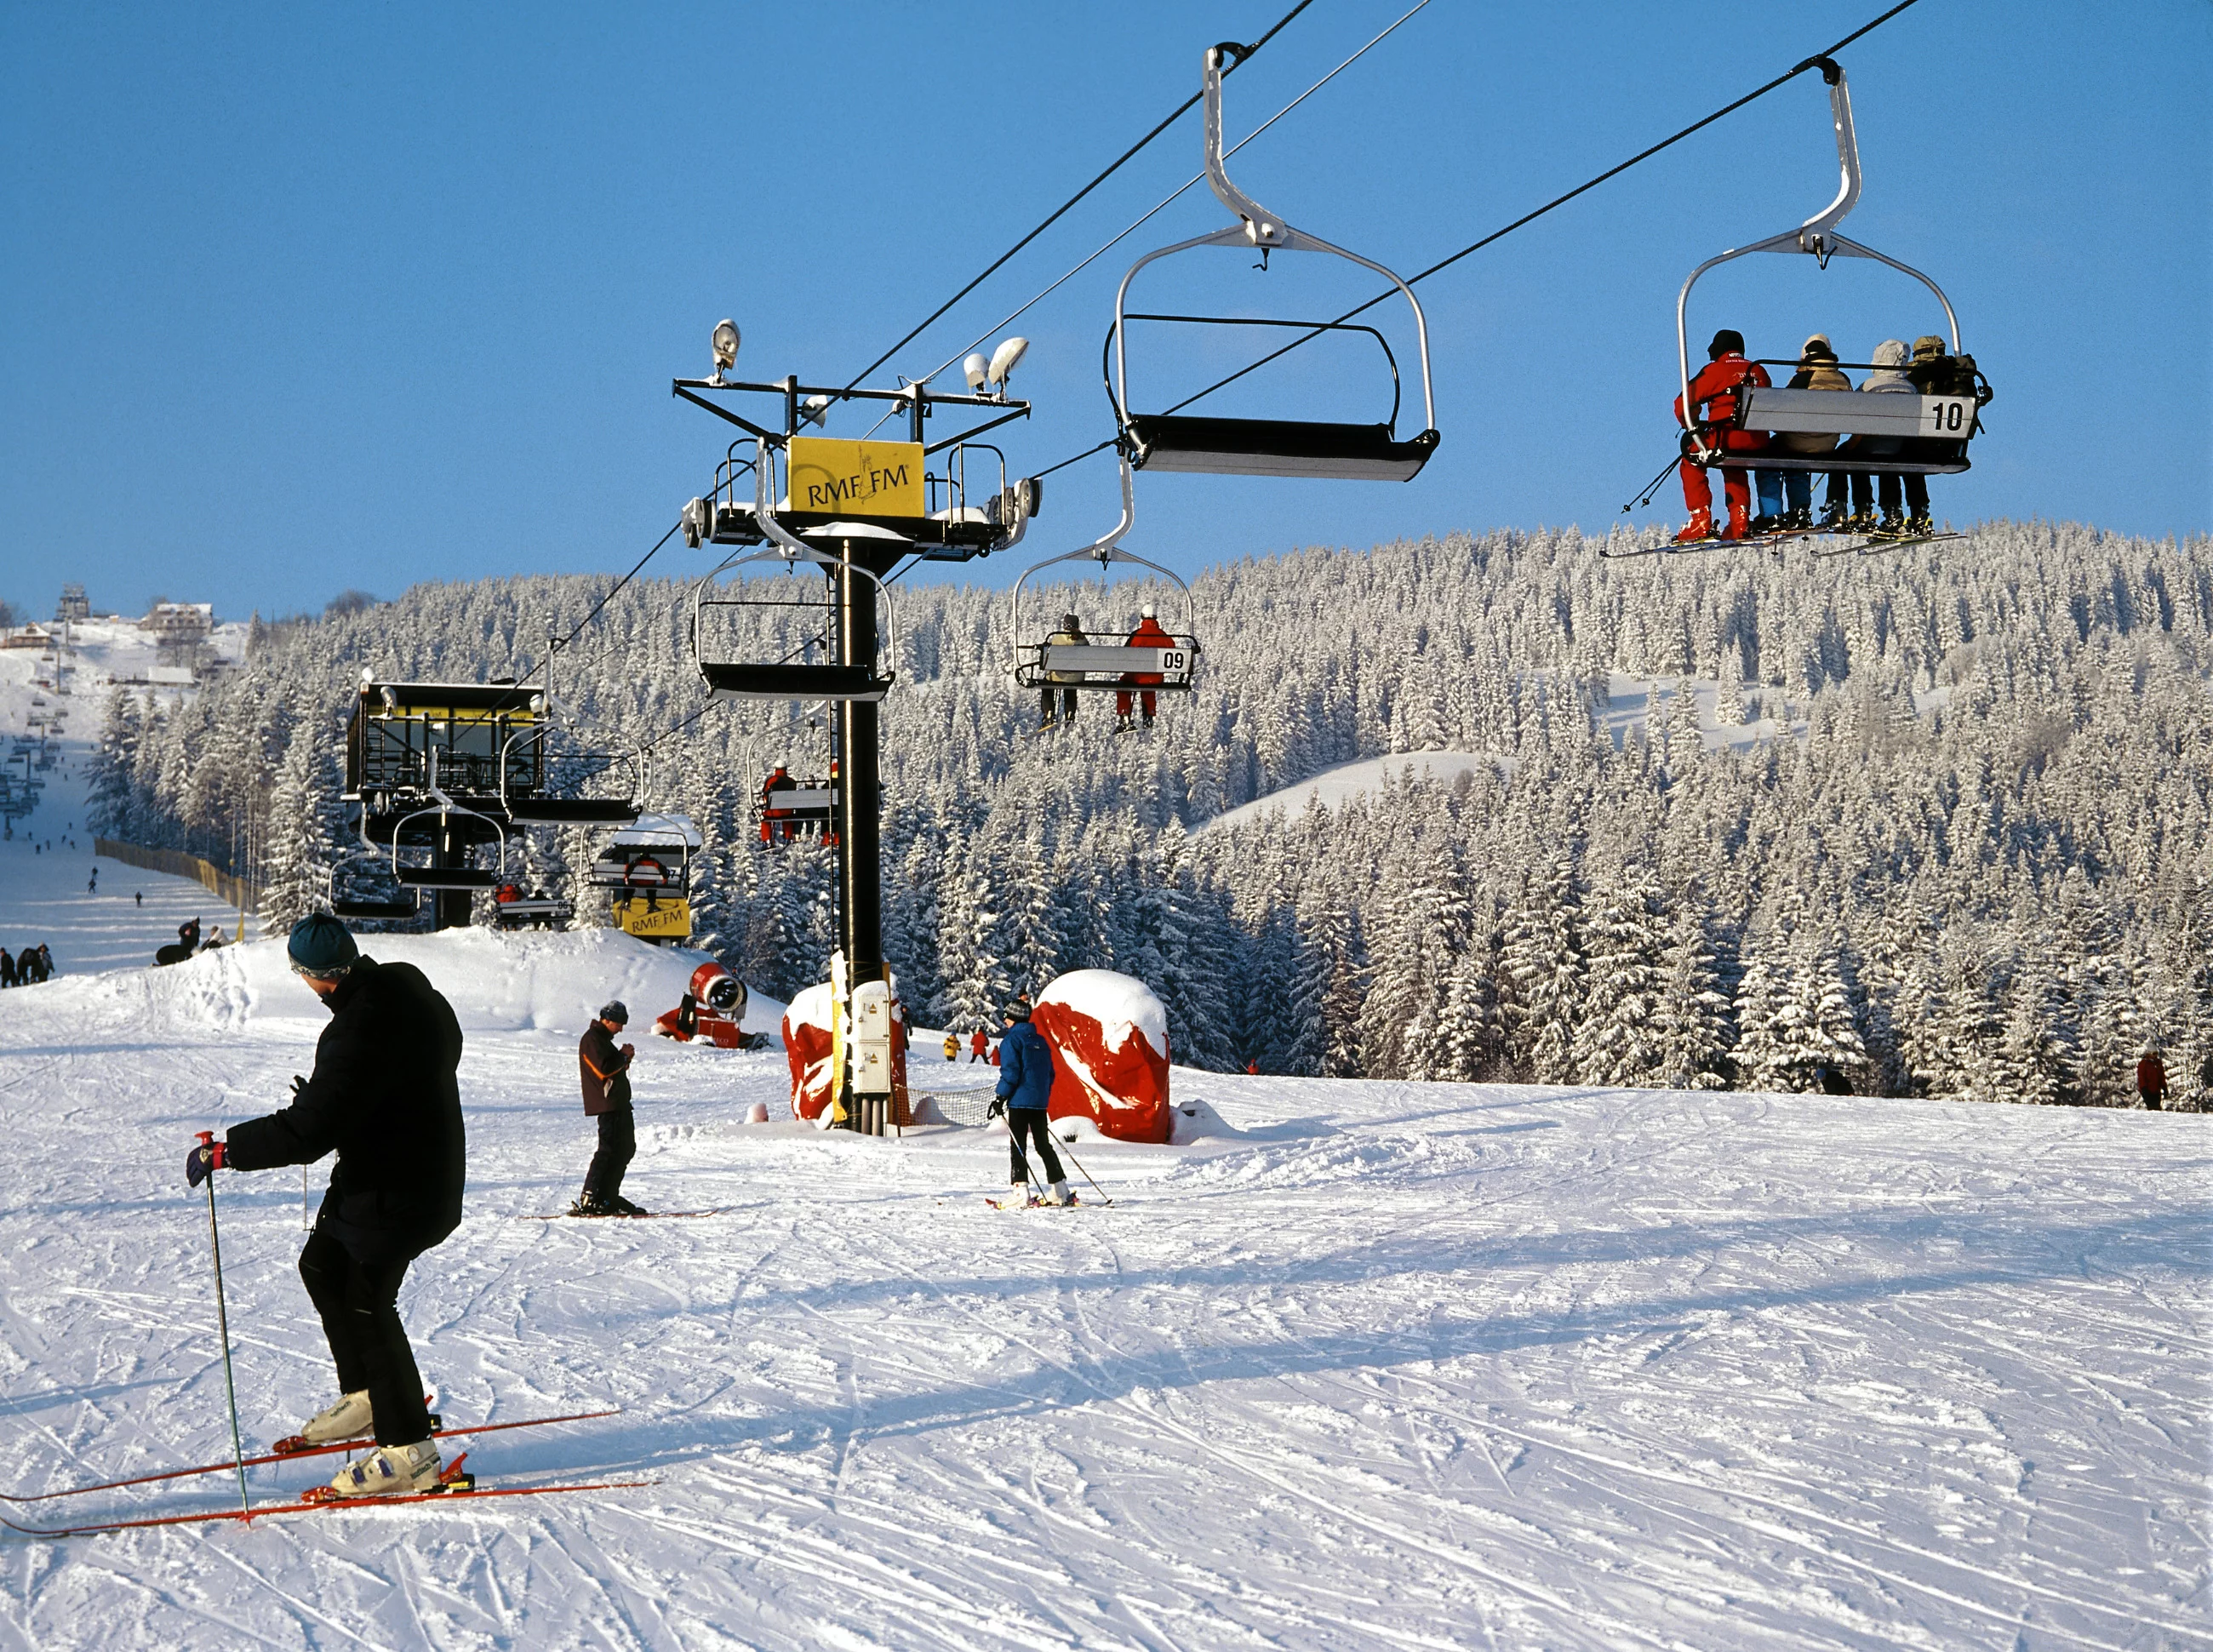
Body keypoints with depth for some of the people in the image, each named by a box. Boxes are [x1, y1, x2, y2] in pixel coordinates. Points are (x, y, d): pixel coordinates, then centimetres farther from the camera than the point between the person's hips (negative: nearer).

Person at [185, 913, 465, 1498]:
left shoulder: (361, 1029, -31)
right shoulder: (404, 986, -2)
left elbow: (309, 1131, -32)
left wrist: (225, 1150, -20)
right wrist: (323, 1099, 27)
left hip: (395, 1191, -10)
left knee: (366, 1305, 0)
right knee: (322, 1265, 21)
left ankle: (410, 1451, 8)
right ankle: (367, 1395, 32)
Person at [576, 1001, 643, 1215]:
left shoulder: (602, 1037, 23)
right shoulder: (592, 1039, -10)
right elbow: (604, 1069, -21)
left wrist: (624, 1058, 5)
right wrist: (624, 1056, -8)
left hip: (618, 1103, 11)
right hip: (607, 1103, -11)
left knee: (626, 1148, 14)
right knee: (609, 1150, -14)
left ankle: (608, 1196, 19)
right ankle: (588, 1201, -15)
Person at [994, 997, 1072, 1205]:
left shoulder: (1011, 1040, -8)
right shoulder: (1040, 1040, 14)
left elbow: (1011, 1072, -15)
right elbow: (1049, 1073, 17)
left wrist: (1000, 1097, -9)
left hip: (1019, 1101, -7)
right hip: (1040, 1102, 7)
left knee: (1017, 1146, -3)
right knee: (1043, 1145, 13)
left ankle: (1021, 1190, -13)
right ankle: (1061, 1191, 12)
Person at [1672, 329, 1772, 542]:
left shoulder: (1715, 370, 3)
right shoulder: (1759, 372, 18)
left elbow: (1683, 405, 1)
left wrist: (1693, 428, 19)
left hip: (1726, 439, -6)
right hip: (1758, 443, 6)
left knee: (1691, 462, 18)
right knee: (1733, 468, 34)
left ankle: (1701, 522, 8)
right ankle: (1740, 520, 20)